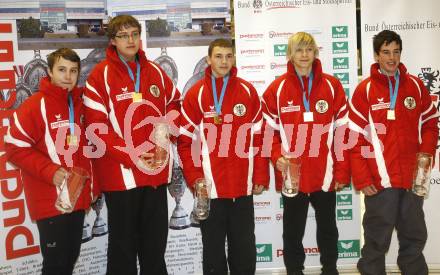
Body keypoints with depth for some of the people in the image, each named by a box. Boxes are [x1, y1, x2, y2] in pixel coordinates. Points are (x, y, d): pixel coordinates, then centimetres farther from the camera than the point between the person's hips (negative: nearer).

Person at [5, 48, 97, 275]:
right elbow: (15, 148, -14)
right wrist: (50, 172, -23)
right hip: (50, 200, -6)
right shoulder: (34, 106, -11)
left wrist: (93, 186, 14)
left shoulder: (80, 106, 11)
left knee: (71, 257, 16)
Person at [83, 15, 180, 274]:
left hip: (157, 170, 5)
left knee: (156, 242, 16)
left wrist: (168, 124, 1)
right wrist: (130, 155, -17)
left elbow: (175, 102, 22)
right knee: (123, 244, 8)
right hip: (120, 172, -4)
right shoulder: (100, 75, -6)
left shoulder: (155, 71, 8)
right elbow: (97, 127, -12)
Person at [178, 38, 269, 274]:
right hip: (210, 188, -2)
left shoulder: (248, 91, 5)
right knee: (213, 250, 10)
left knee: (245, 249, 13)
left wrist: (260, 177, 2)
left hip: (243, 187, 2)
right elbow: (185, 141, -2)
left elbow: (259, 138, 6)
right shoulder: (196, 94, -1)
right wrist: (195, 179, -10)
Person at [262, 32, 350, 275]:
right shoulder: (277, 88, -1)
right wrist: (277, 157, -15)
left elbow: (342, 132, 1)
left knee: (327, 227, 17)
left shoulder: (332, 86, 1)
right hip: (292, 175, -1)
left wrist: (342, 171, -3)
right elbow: (269, 129, 1)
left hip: (325, 174, 1)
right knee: (293, 230, 12)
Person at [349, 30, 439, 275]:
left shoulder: (415, 85, 6)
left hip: (412, 179, 4)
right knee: (377, 242, 4)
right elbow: (355, 137, -5)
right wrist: (362, 179, -9)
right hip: (380, 180, -3)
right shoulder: (365, 89, -3)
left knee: (415, 238, 15)